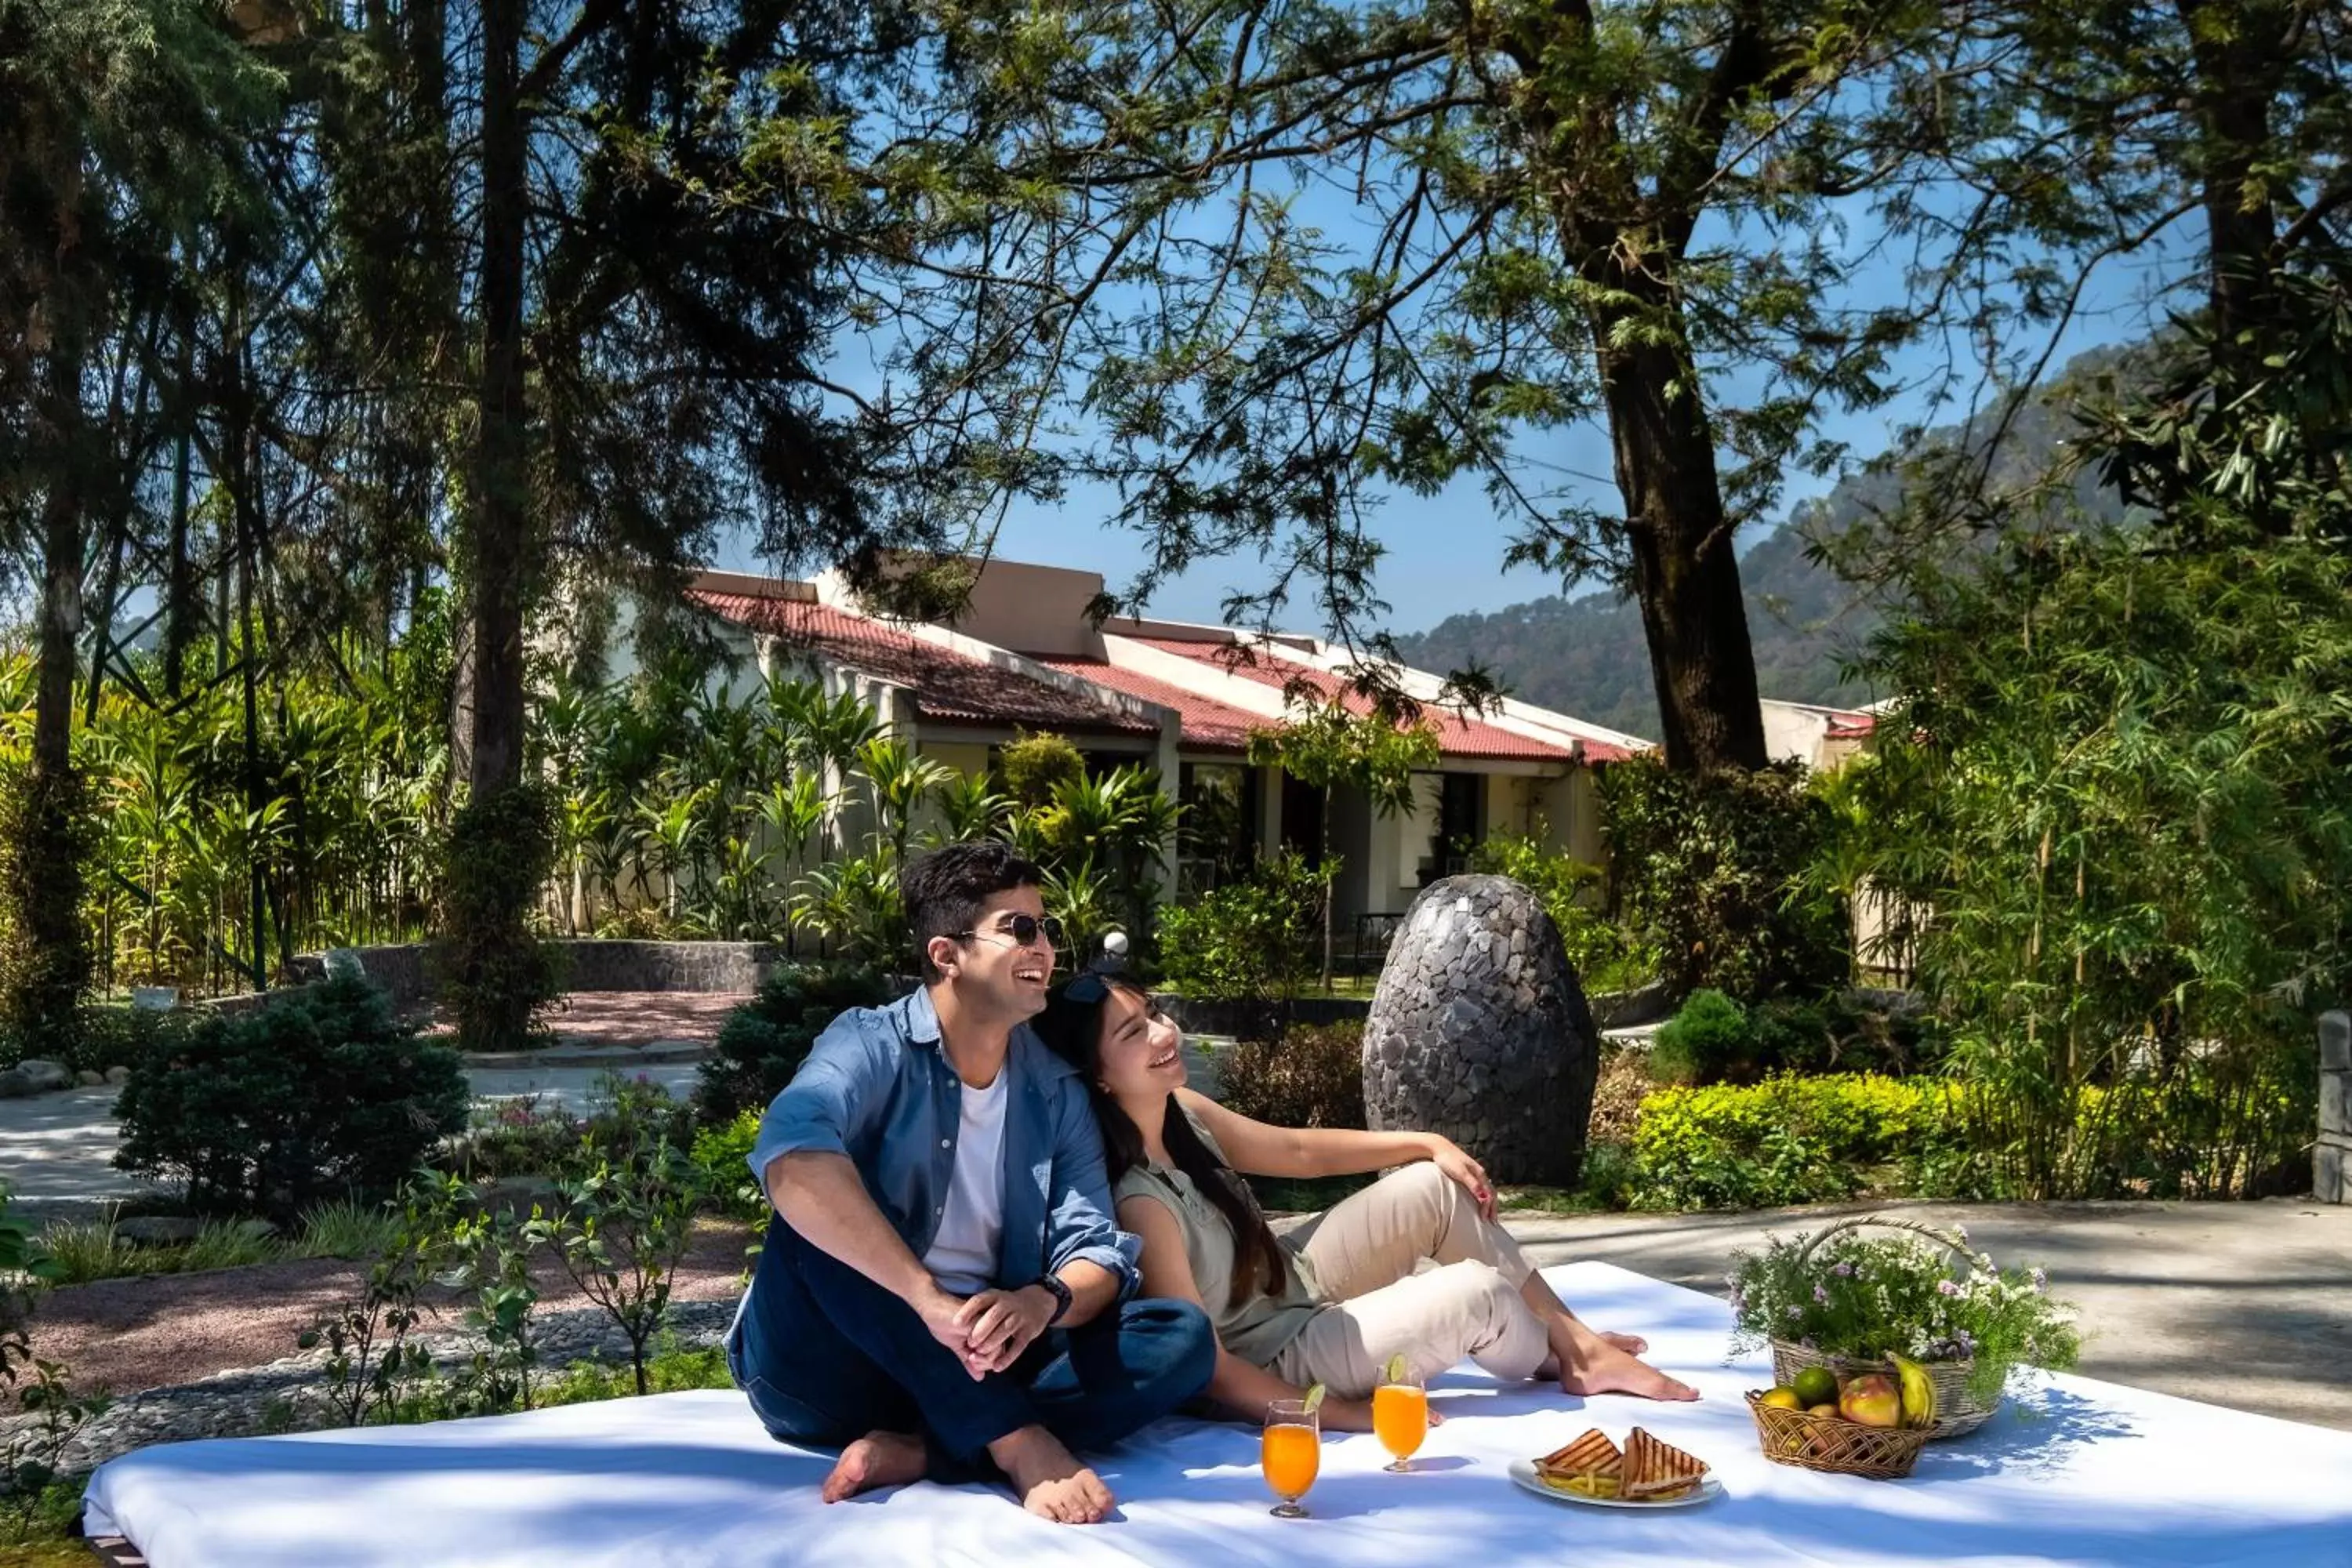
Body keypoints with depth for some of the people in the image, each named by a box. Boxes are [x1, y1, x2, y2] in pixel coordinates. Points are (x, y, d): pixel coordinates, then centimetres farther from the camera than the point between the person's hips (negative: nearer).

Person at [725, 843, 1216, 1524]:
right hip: (832, 1367, -4)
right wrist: (929, 1300, -39)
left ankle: (917, 1453, -28)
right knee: (820, 1214, -31)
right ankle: (1020, 1443, -34)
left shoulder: (1058, 1092, 8)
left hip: (982, 1366, 4)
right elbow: (792, 1160, -31)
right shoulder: (872, 1046, -9)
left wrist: (1044, 1302, -27)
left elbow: (1095, 1251, -2)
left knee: (1185, 1335, -14)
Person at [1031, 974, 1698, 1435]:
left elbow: (1299, 1150, 9)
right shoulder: (1136, 1201, -34)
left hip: (1287, 1284, 9)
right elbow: (1205, 1367, -30)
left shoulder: (1182, 1111, -8)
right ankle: (1565, 1367, 22)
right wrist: (1347, 1415, -25)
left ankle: (1579, 1343, 15)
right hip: (1273, 1363, -9)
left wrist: (1427, 1144, 7)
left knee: (1439, 1187, 4)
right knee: (1479, 1293, -13)